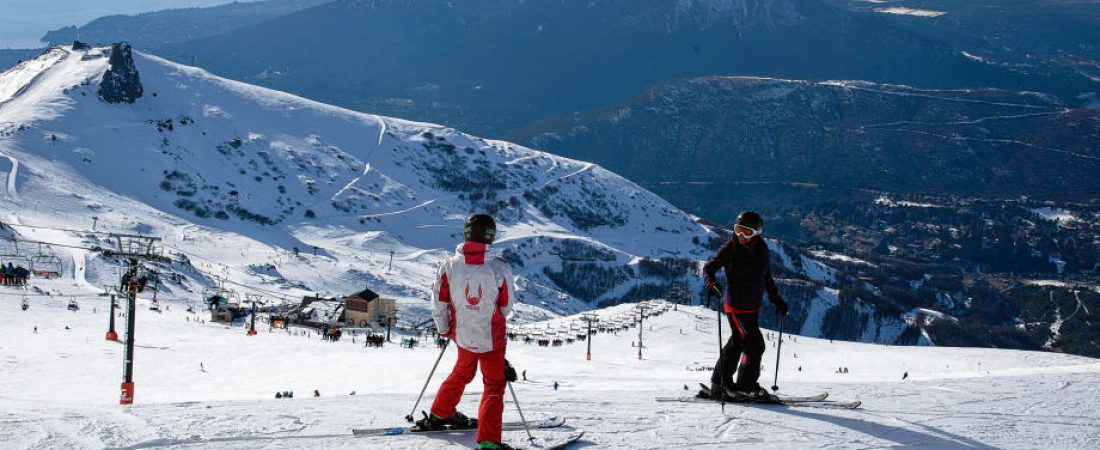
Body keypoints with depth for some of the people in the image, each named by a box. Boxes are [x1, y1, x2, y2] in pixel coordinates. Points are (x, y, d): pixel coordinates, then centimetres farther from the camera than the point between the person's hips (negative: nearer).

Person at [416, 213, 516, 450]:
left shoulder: (450, 265, -11)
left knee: (462, 373, 29)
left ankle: (439, 415, 44)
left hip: (462, 336, 4)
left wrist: (444, 330, 15)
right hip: (491, 339, -4)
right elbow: (506, 307, -4)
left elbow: (438, 304, -3)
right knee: (494, 386, 8)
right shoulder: (499, 267, -17)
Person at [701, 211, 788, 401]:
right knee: (754, 346, -9)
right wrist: (711, 283, -30)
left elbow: (767, 278, 15)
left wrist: (777, 300, 14)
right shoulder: (730, 249, -13)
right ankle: (746, 387, 5)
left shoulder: (761, 251, 2)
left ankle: (719, 383, 30)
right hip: (736, 307, -7)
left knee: (736, 344, 17)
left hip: (753, 307, 7)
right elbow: (709, 267, -10)